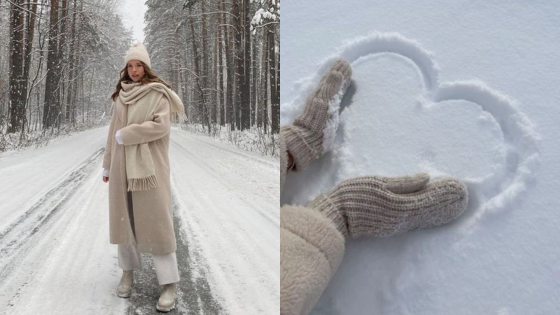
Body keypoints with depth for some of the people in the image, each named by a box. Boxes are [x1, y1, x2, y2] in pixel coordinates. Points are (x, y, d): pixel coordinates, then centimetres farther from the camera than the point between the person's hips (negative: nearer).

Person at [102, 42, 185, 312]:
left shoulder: (158, 93, -5)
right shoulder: (121, 94, 10)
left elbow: (160, 126, -18)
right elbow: (113, 131, 13)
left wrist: (125, 134, -14)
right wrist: (108, 164, 14)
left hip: (149, 165, -5)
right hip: (123, 164, 5)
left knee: (155, 220, -6)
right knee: (124, 217, 10)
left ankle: (170, 283, -1)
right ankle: (128, 270, 26)